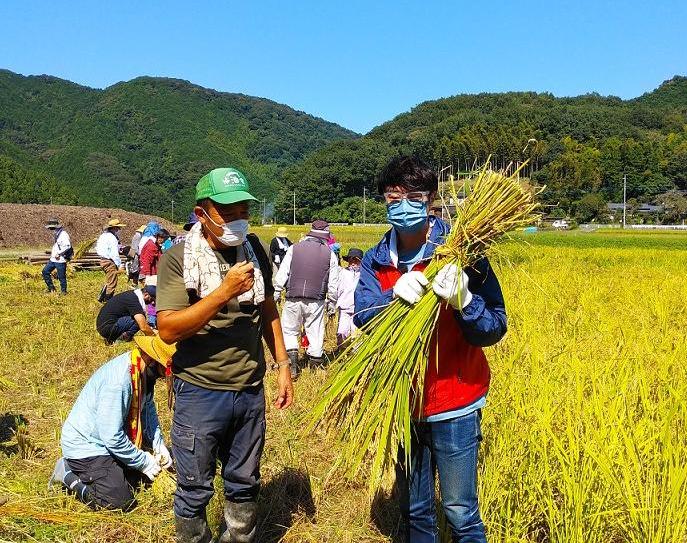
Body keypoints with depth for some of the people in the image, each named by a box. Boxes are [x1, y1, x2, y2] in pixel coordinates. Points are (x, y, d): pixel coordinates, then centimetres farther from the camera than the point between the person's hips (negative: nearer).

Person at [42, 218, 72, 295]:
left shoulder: (63, 234, -17)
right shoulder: (56, 234, 13)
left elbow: (67, 246, -28)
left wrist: (59, 254, -23)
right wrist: (53, 252, 12)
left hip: (60, 260, -10)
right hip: (53, 259, 10)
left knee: (61, 277, -1)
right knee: (45, 271, 11)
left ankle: (63, 291, 13)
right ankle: (51, 288, 20)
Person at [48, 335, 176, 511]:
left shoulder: (143, 371, -5)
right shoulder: (118, 380, -32)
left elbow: (148, 409, 11)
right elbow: (112, 437, -30)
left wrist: (159, 445, 0)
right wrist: (145, 462, -18)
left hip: (111, 440, 9)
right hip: (85, 447, -9)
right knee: (121, 501, -17)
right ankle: (69, 475, 2)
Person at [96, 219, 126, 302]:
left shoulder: (104, 235, 13)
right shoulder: (112, 238, -18)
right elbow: (114, 254, -21)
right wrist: (119, 265, -17)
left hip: (103, 260, 10)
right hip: (110, 262, -10)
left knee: (109, 282, 23)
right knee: (112, 284, -2)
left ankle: (101, 298, 28)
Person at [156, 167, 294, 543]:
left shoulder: (254, 250, 3)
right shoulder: (178, 259, -12)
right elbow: (168, 330, -20)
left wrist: (282, 364, 10)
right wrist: (225, 291, -26)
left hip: (251, 389, 4)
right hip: (200, 392, -4)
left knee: (244, 484, 19)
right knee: (195, 491, 11)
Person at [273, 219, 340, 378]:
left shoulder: (294, 249, 1)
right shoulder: (330, 254, 2)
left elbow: (281, 275, 1)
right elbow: (333, 284, 5)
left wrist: (276, 293, 10)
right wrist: (331, 304, 15)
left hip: (293, 299, 0)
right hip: (316, 301, 0)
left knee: (289, 331, 13)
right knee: (315, 333, 11)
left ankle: (292, 363, 1)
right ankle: (316, 363, 18)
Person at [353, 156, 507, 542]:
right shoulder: (376, 260, 1)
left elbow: (494, 330, -14)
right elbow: (362, 318, -12)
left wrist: (463, 300, -33)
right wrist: (395, 295, -31)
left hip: (455, 406, -4)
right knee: (415, 512, 19)